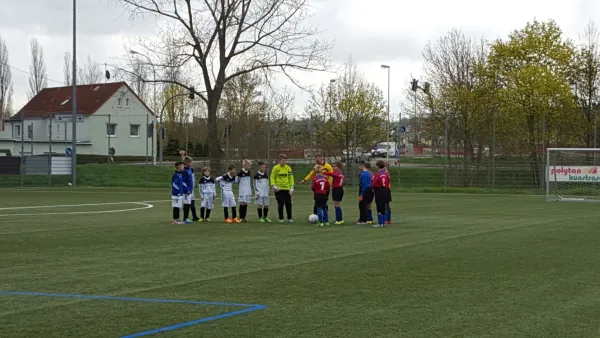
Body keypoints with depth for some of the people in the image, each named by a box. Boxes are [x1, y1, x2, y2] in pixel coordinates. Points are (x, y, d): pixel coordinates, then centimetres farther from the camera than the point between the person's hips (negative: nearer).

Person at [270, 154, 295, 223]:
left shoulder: (288, 168, 6)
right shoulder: (276, 168, -2)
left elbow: (291, 177, 8)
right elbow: (272, 177, 0)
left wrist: (292, 187, 1)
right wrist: (273, 185, -13)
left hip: (287, 189, 3)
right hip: (279, 189, -3)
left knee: (288, 204, 0)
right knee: (280, 204, -2)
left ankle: (289, 218, 10)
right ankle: (281, 218, 8)